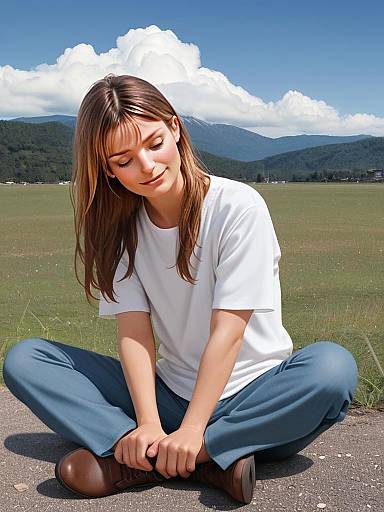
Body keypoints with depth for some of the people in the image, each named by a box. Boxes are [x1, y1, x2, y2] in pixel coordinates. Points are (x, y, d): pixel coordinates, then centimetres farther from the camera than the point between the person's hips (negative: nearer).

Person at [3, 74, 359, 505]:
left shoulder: (239, 207, -14)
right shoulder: (120, 226, 0)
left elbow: (227, 332, -18)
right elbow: (134, 331, -10)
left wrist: (190, 432, -24)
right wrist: (149, 425, -24)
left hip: (254, 396, -3)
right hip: (171, 393, 3)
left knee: (333, 367, -34)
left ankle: (140, 463, -26)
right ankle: (206, 462, -24)